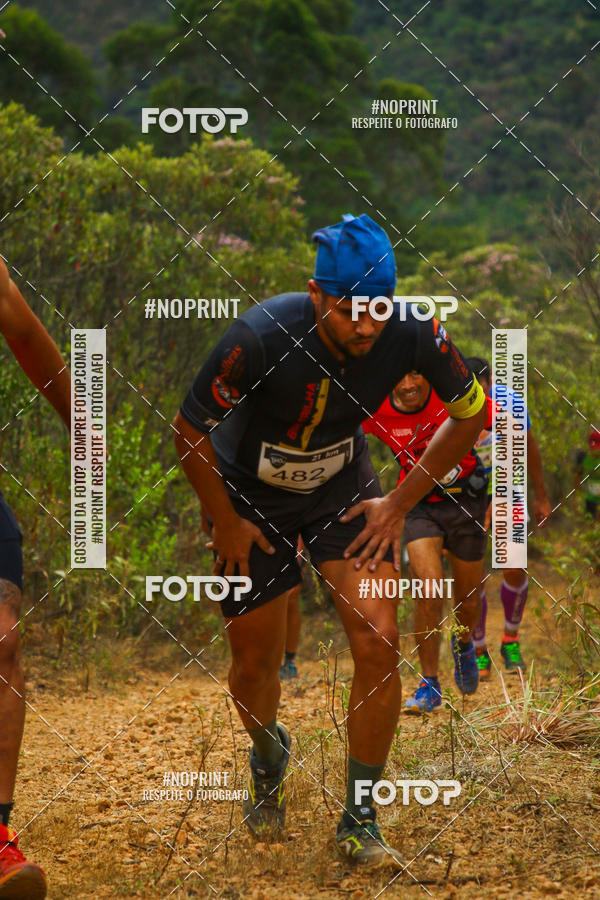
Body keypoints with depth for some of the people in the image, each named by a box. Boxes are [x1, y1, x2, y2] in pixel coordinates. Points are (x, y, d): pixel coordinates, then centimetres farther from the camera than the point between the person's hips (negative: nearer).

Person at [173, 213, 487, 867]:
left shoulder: (410, 333, -25)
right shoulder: (261, 337, -34)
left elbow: (471, 412, -6)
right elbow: (189, 431, -19)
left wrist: (401, 502, -6)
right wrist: (225, 522, -9)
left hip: (343, 492, 2)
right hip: (250, 498, -2)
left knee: (378, 642, -14)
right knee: (254, 662, 7)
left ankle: (359, 819, 0)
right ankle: (269, 758, 44)